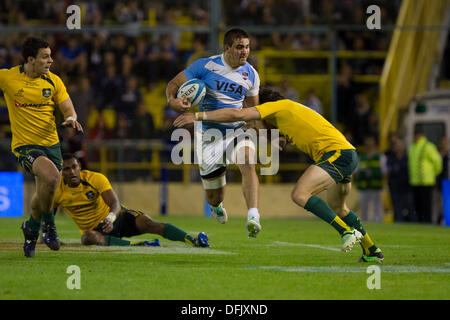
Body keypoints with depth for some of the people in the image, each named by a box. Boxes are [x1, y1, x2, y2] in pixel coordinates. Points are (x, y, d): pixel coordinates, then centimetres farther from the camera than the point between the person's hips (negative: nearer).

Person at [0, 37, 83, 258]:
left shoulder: (53, 81, 2)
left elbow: (68, 109, 4)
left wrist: (70, 119, -19)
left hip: (51, 143, 5)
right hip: (25, 145, -5)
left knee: (44, 194, 8)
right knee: (51, 176, -30)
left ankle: (31, 229, 38)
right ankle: (48, 223, -6)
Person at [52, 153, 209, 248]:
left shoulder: (96, 179, -14)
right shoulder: (57, 191, -10)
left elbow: (115, 203, -24)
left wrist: (110, 218, -45)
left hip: (116, 216, 0)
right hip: (94, 228, 0)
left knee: (146, 223, -26)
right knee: (87, 238, -38)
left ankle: (193, 240, -33)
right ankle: (137, 245, -42)